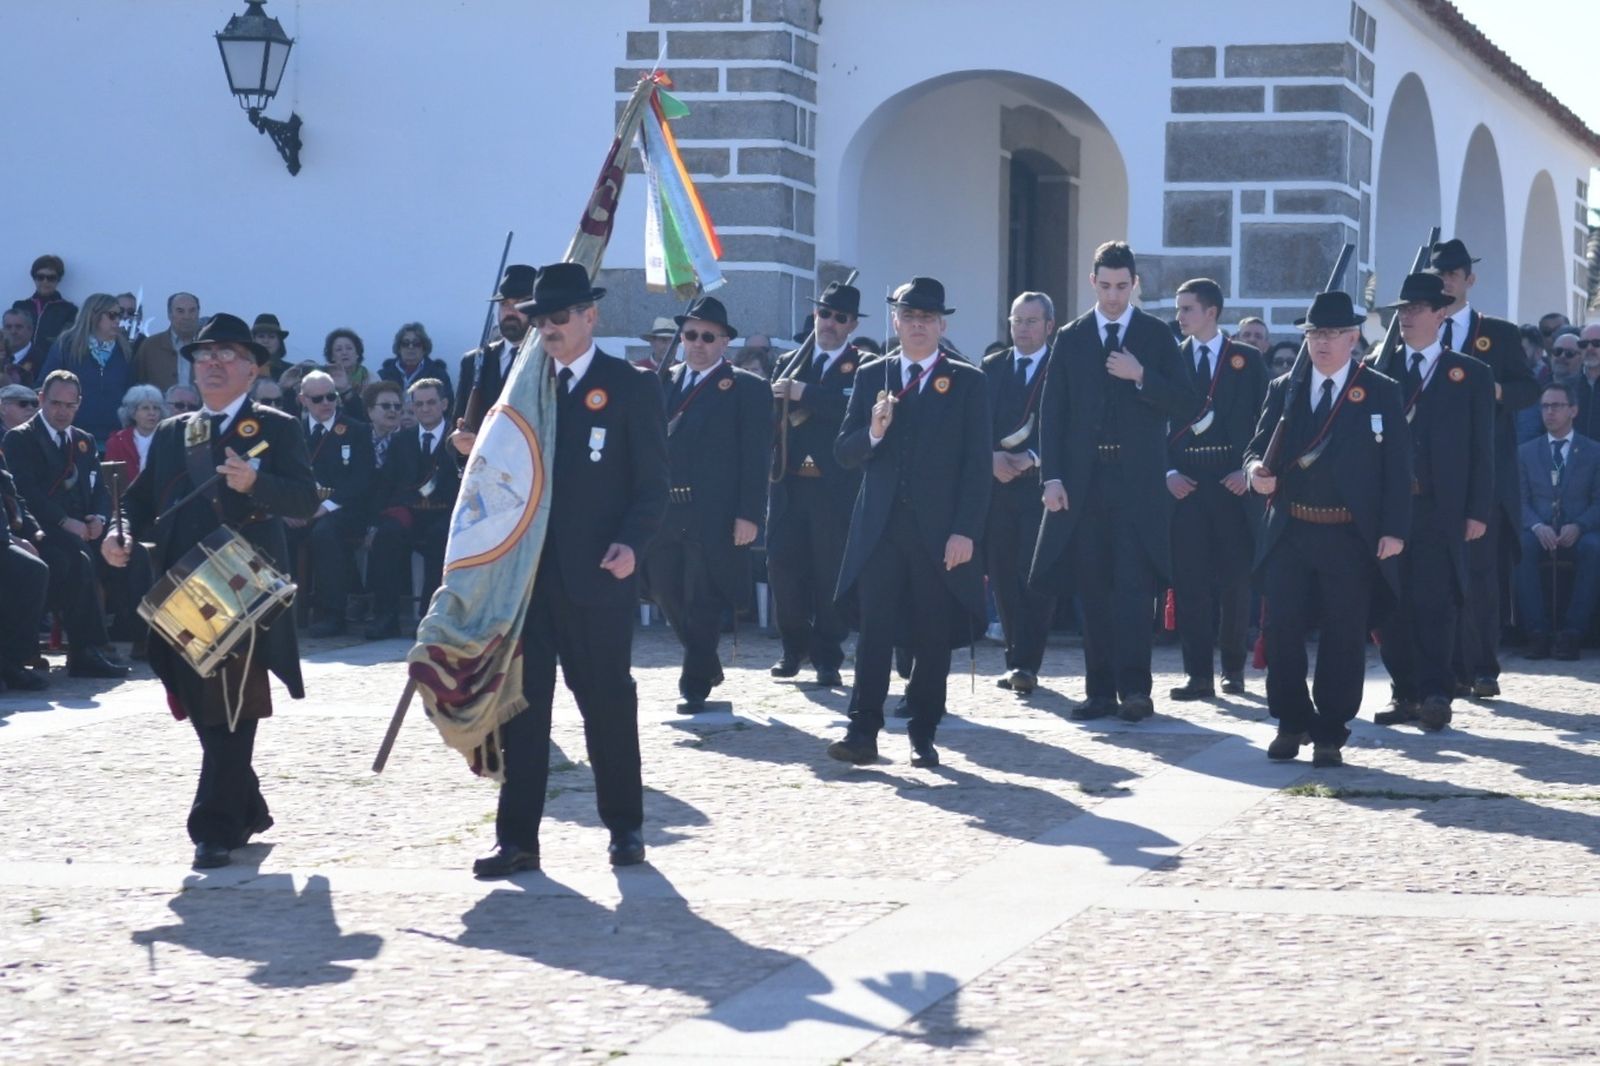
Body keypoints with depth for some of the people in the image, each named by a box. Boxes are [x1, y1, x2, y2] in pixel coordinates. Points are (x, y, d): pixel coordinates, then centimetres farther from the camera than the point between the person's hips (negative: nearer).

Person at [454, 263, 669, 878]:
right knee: (522, 705, 3)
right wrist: (476, 452, -5)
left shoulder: (629, 387, 0)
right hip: (525, 571, 4)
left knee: (607, 701, 5)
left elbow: (652, 482, -4)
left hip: (596, 574, -4)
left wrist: (631, 542, -18)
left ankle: (624, 827, 18)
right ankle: (517, 838, 7)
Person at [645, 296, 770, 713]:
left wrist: (749, 515, -13)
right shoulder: (662, 383, 14)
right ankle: (706, 665, 29)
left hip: (714, 517, -5)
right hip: (664, 511, 5)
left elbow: (756, 457, -5)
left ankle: (695, 685, 8)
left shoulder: (747, 388, 0)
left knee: (702, 603, -2)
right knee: (667, 595, 10)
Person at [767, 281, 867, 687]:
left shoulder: (862, 367, 1)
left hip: (837, 487, -4)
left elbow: (855, 410, -17)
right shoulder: (789, 363, 15)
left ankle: (828, 658, 8)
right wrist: (778, 402, -11)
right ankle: (794, 647, 19)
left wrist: (803, 394, -19)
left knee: (832, 571, -1)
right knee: (783, 564, 2)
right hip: (788, 483, 4)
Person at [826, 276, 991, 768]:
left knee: (934, 638, 3)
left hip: (940, 531, -1)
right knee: (874, 632, -6)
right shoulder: (870, 377, 11)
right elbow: (843, 452, 8)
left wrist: (966, 530, -8)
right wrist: (873, 433, -14)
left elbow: (978, 465, 0)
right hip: (880, 529, 1)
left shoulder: (968, 383, 5)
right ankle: (862, 732, -7)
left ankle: (923, 735, 13)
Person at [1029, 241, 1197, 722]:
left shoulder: (1157, 336, 5)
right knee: (1093, 589, 4)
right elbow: (1052, 412, 7)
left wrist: (1141, 377, -13)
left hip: (1138, 480, -2)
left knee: (1134, 584, -10)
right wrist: (1052, 477, -2)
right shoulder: (1070, 339, 10)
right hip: (1084, 479, 2)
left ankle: (1134, 686, -11)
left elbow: (1186, 404, 0)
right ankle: (1101, 690, 8)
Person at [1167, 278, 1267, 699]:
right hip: (1185, 484, 1)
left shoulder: (1247, 359, 6)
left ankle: (1233, 666, 17)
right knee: (1189, 579, -5)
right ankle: (1198, 674, -4)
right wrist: (1168, 471, -4)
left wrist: (1249, 470, -6)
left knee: (1236, 578, 3)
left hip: (1233, 483, -1)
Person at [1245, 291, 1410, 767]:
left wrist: (1394, 530, -10)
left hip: (1352, 539, -3)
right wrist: (1256, 469, -14)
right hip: (1289, 532, 3)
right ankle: (1292, 723, 18)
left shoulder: (1380, 392, 1)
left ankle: (1330, 735, 10)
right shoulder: (1283, 389, 10)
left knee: (1343, 638, 1)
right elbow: (1259, 446, 11)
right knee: (1282, 632, 2)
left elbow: (1397, 467, -2)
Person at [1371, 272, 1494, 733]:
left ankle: (1435, 695, -5)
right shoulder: (1378, 370, 12)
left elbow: (1482, 449, 5)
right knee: (1391, 603, 3)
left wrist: (1478, 512, -2)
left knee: (1435, 603, -8)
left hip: (1440, 509, -2)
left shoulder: (1470, 374, 8)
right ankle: (1405, 694, 10)